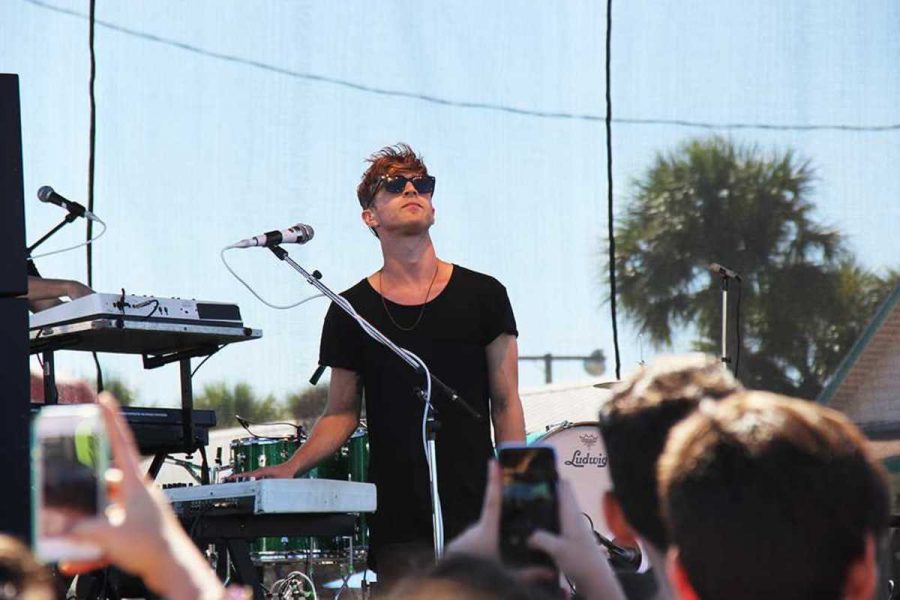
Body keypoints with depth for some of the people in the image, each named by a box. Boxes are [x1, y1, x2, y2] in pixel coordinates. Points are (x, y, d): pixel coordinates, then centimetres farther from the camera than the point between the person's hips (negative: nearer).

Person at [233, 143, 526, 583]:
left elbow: (506, 405, 6)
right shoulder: (352, 311, 5)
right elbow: (341, 414, 11)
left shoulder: (482, 296, 4)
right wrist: (291, 468, -6)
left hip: (478, 514, 0)